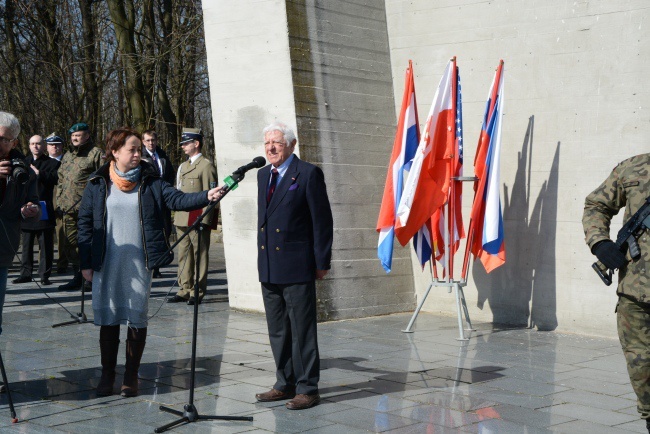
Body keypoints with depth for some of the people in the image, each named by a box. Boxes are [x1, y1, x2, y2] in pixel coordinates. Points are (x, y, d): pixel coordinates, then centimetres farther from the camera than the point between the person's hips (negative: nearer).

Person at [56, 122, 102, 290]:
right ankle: (77, 277, 19)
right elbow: (61, 180, 25)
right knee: (70, 244, 9)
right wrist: (59, 202, 17)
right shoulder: (67, 156, 21)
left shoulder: (95, 153, -2)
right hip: (68, 208, 7)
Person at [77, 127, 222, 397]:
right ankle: (107, 375, 18)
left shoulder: (150, 183, 3)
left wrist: (207, 196, -24)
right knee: (108, 319, 5)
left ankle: (131, 377, 16)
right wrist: (86, 263, 1)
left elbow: (178, 199, -6)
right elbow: (85, 223, 4)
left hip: (139, 263, 0)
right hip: (107, 263, 0)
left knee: (137, 319, 4)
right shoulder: (98, 185, 2)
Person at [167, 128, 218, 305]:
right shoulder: (183, 166, 19)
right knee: (184, 256, 10)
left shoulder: (206, 166, -6)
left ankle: (197, 292, 2)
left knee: (199, 256, -2)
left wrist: (204, 221, -16)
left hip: (198, 220, -8)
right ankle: (184, 290, 16)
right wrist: (176, 218, 16)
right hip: (182, 220, 8)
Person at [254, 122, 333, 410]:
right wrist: (262, 254, 16)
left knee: (302, 331, -1)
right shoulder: (263, 175, 14)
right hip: (268, 267, 7)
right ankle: (285, 384, 24)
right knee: (277, 330, 13)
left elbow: (322, 221, -8)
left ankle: (307, 389, 6)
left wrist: (322, 262, -9)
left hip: (296, 267, -7)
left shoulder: (308, 174, -7)